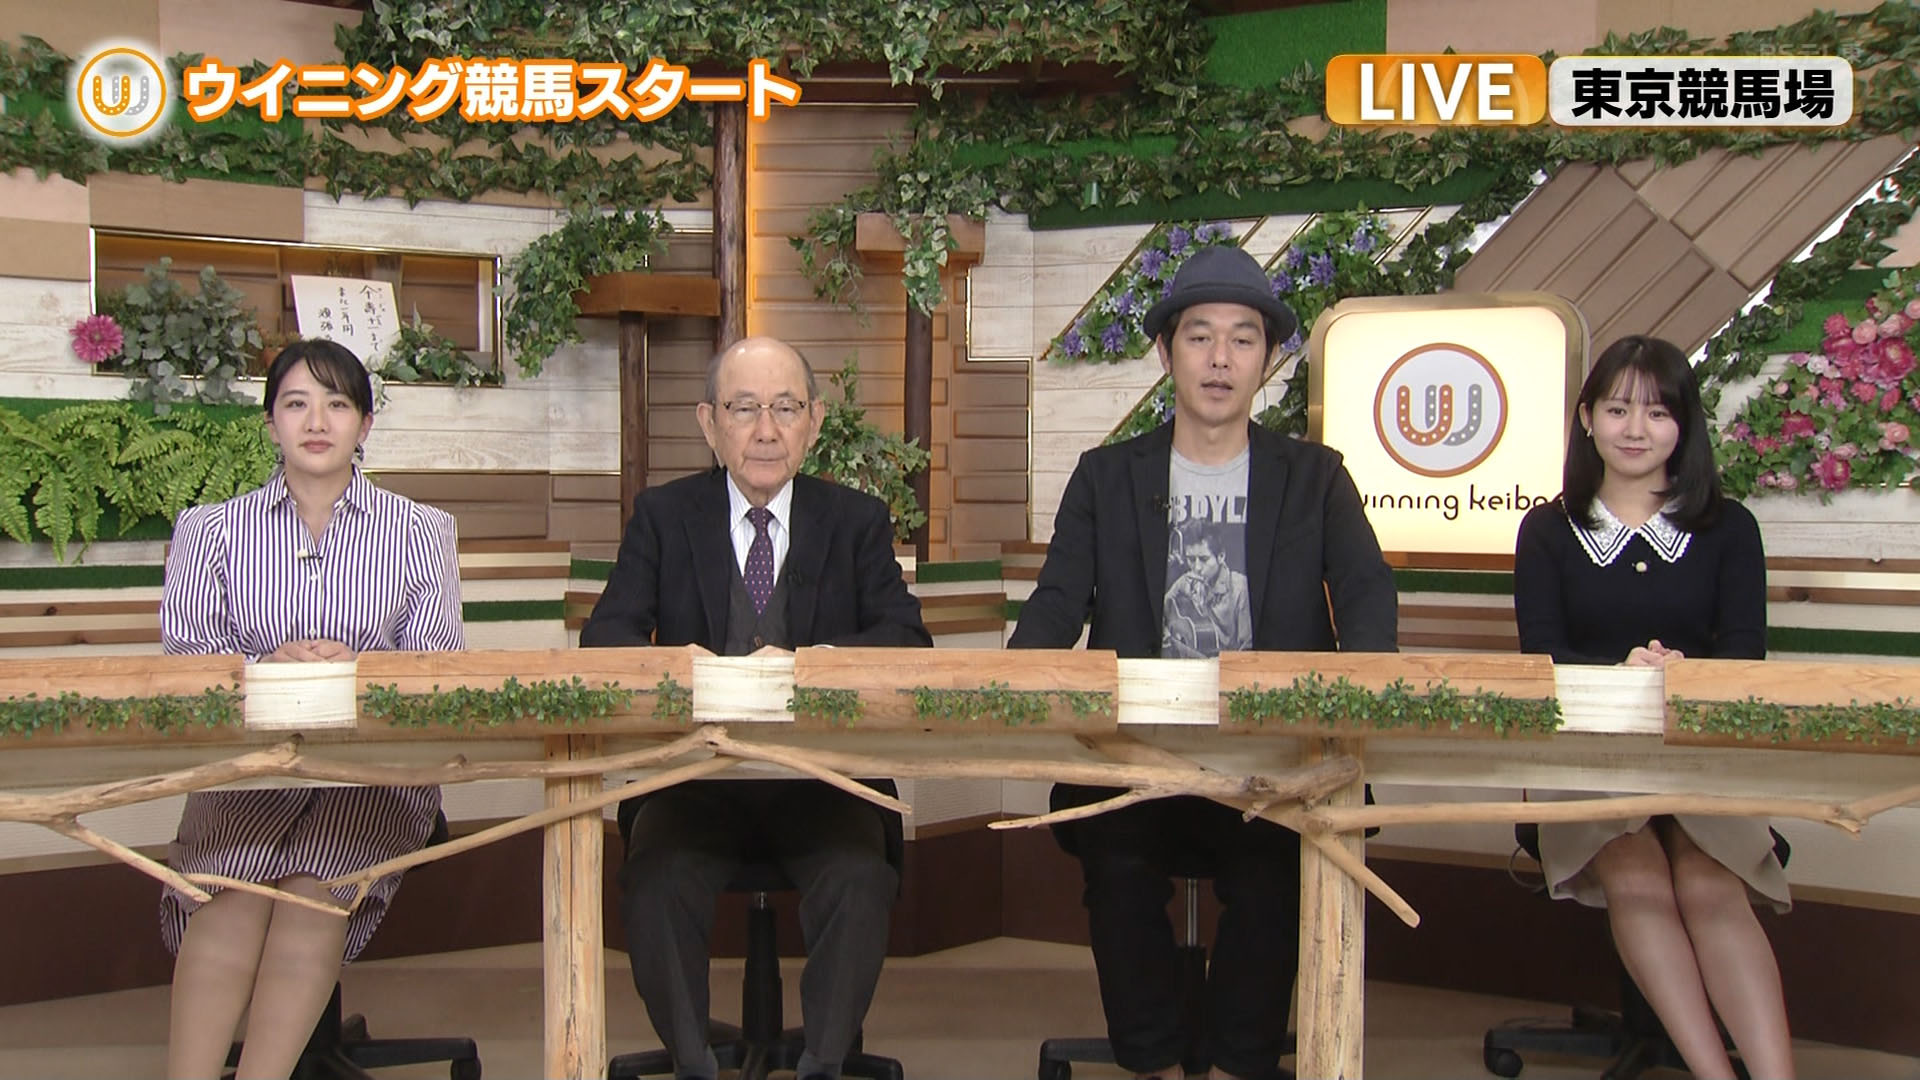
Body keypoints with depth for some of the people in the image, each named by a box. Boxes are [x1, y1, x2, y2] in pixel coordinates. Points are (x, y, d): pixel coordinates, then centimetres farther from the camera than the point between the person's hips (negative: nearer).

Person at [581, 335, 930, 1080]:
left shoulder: (857, 521, 8)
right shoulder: (663, 515, 9)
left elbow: (907, 640, -4)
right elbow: (605, 635, -2)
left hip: (822, 776, 0)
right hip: (695, 774, 0)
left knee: (860, 881, -29)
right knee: (657, 881, -29)